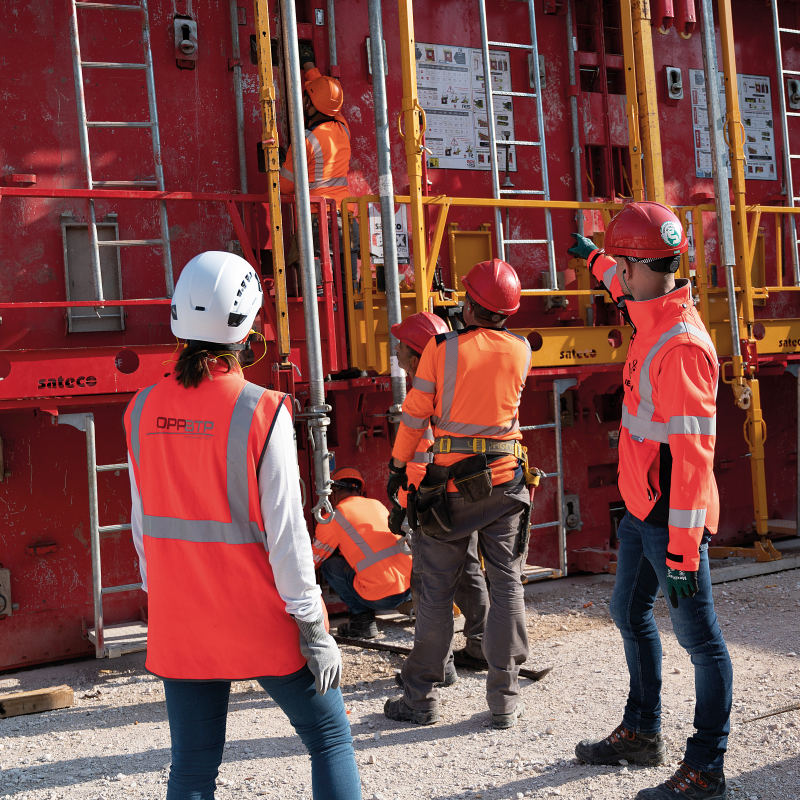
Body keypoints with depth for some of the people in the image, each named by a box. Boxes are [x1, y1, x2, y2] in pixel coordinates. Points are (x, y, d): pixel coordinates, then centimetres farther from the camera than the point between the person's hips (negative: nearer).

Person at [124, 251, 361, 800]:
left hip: (180, 622, 5)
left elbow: (144, 525, 6)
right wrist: (313, 628, -8)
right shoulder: (261, 412, -16)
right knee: (330, 738, 13)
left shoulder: (144, 411, -2)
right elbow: (285, 532, -15)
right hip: (262, 621, -4)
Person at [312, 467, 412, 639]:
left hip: (381, 597, -7)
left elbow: (314, 559, 15)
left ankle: (362, 619, 7)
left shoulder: (334, 517, 3)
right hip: (412, 586, 7)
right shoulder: (377, 504, 20)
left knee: (329, 565, 12)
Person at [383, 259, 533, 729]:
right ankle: (506, 699, 8)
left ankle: (422, 697, 12)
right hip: (506, 479, 2)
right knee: (507, 585, 7)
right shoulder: (521, 351, 1)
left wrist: (397, 466, 8)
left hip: (451, 482, -1)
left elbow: (416, 413, -3)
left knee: (438, 589, 6)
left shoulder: (442, 348, -6)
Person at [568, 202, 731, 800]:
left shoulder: (682, 346, -25)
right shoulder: (654, 318, 4)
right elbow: (629, 290, 33)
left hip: (671, 520, -10)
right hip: (642, 510, 10)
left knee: (699, 638, 0)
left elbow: (693, 454, -27)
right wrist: (593, 259, 48)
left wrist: (684, 546, -27)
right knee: (630, 612, 22)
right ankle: (642, 734, 38)